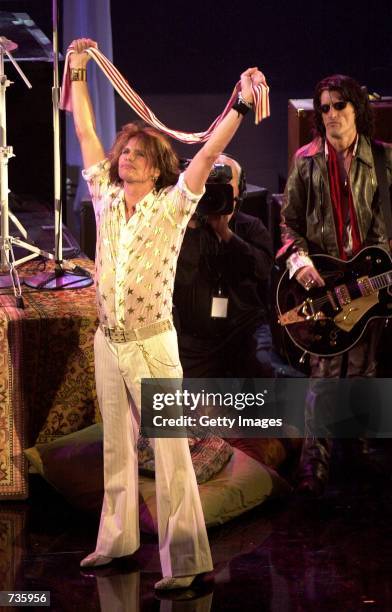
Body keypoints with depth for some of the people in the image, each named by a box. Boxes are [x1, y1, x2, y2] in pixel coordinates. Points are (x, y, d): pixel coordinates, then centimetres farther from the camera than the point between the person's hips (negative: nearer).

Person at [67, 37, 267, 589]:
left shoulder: (171, 207, -6)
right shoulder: (106, 199, 6)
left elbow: (207, 154, -17)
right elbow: (86, 134, 14)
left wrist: (242, 104, -27)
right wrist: (78, 71, 18)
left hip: (152, 345, -5)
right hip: (108, 342, 6)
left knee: (170, 454, -7)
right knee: (117, 449, 15)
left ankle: (185, 562, -8)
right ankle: (117, 541, 26)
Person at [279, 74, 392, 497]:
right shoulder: (306, 160, 2)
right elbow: (290, 220, 4)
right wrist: (299, 259, -12)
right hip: (322, 279, -1)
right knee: (325, 372, -7)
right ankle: (314, 462, -3)